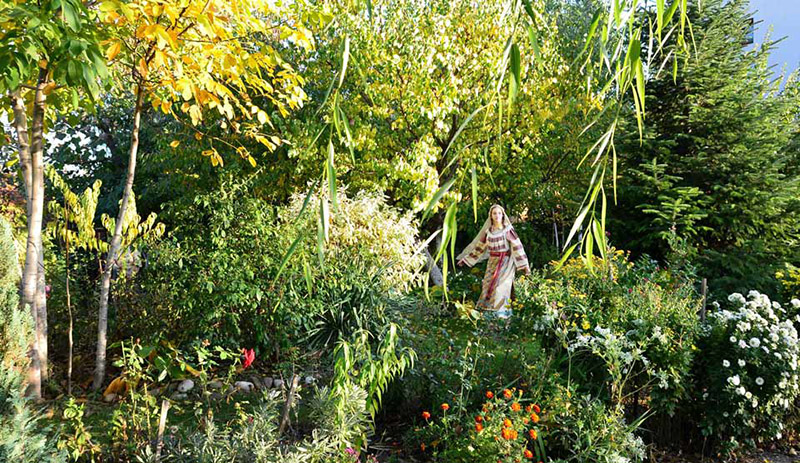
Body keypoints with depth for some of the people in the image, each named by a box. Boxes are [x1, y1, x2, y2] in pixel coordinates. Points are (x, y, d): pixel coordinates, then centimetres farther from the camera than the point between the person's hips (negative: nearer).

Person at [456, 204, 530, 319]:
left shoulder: (508, 229, -4)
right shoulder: (488, 231, 8)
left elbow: (517, 246, -7)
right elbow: (479, 247, 15)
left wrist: (524, 265, -13)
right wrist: (465, 260, 16)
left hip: (505, 262, -5)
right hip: (493, 262, 5)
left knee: (501, 285, -13)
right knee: (488, 286, 0)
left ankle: (502, 312, -8)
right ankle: (490, 310, 6)